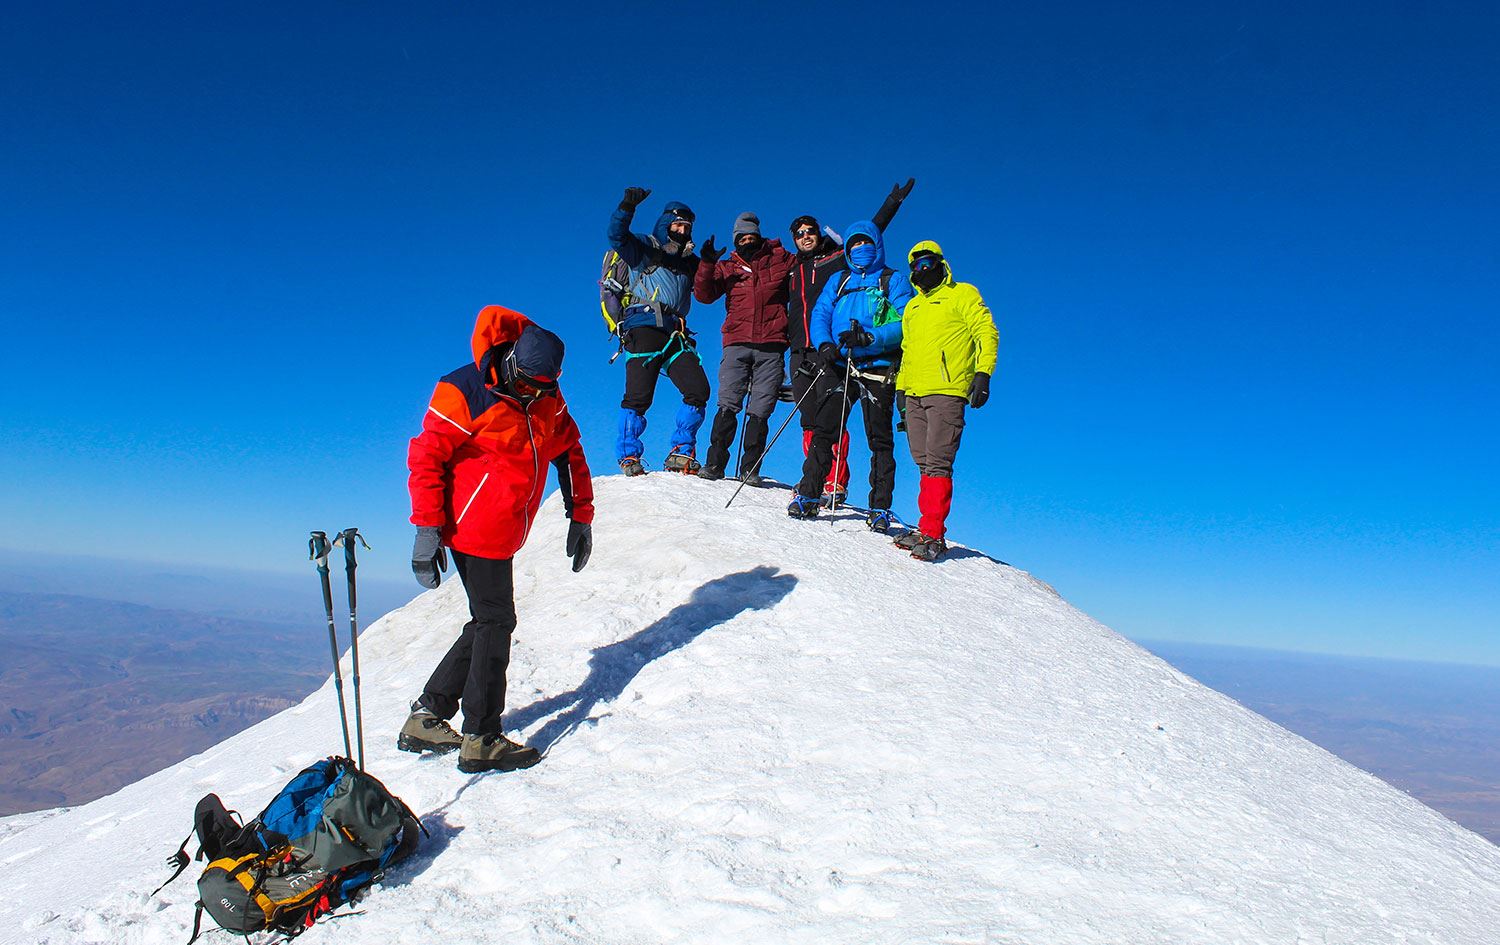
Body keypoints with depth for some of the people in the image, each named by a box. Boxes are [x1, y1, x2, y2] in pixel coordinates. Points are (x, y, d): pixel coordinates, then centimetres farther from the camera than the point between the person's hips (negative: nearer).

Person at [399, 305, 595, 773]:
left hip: (502, 532, 7)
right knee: (495, 623, -4)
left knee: (489, 623, 12)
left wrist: (580, 516, 10)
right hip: (474, 528, -7)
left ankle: (427, 719, 23)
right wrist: (427, 529, -17)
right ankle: (482, 740, 7)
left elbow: (569, 452, 15)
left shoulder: (548, 397, 6)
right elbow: (426, 456, -12)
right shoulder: (465, 392, -12)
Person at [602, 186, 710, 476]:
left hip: (676, 334, 5)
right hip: (643, 329, -5)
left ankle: (681, 453, 2)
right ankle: (628, 456, 1)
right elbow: (616, 235, -7)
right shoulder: (642, 248, 12)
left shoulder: (688, 262, 27)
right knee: (639, 396, -12)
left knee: (698, 390, -9)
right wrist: (627, 207, -23)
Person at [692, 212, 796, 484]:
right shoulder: (727, 267, 16)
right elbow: (704, 295, 3)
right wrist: (707, 264, -8)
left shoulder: (780, 260, 15)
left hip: (771, 347, 0)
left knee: (760, 411, -3)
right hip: (737, 344, 0)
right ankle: (714, 463, -4)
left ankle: (750, 468, 2)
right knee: (728, 405, -9)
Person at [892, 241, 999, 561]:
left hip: (946, 391, -6)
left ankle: (932, 534, -15)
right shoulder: (912, 306, 27)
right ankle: (928, 528, 3)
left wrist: (983, 372, -14)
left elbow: (987, 333, -1)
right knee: (925, 463, 2)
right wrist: (901, 387, 23)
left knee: (937, 463, -13)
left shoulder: (963, 294, 8)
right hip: (915, 393, 6)